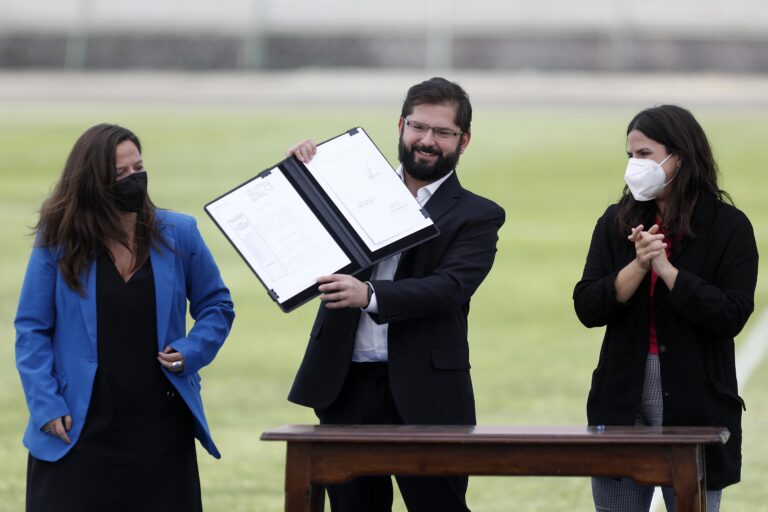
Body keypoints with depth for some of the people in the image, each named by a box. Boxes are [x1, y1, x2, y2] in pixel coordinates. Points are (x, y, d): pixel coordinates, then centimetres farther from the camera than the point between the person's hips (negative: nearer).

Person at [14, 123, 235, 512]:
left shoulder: (178, 235, 3)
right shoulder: (58, 243, -1)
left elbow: (216, 307, 13)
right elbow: (32, 330, 1)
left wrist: (190, 352, -6)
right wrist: (46, 405, -9)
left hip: (161, 428, 2)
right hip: (80, 431, -2)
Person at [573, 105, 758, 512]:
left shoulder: (728, 227, -2)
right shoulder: (617, 222, 7)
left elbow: (732, 315, -12)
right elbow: (587, 308, 0)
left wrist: (665, 268, -16)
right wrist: (638, 266, -15)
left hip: (694, 405, -3)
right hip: (622, 400, 3)